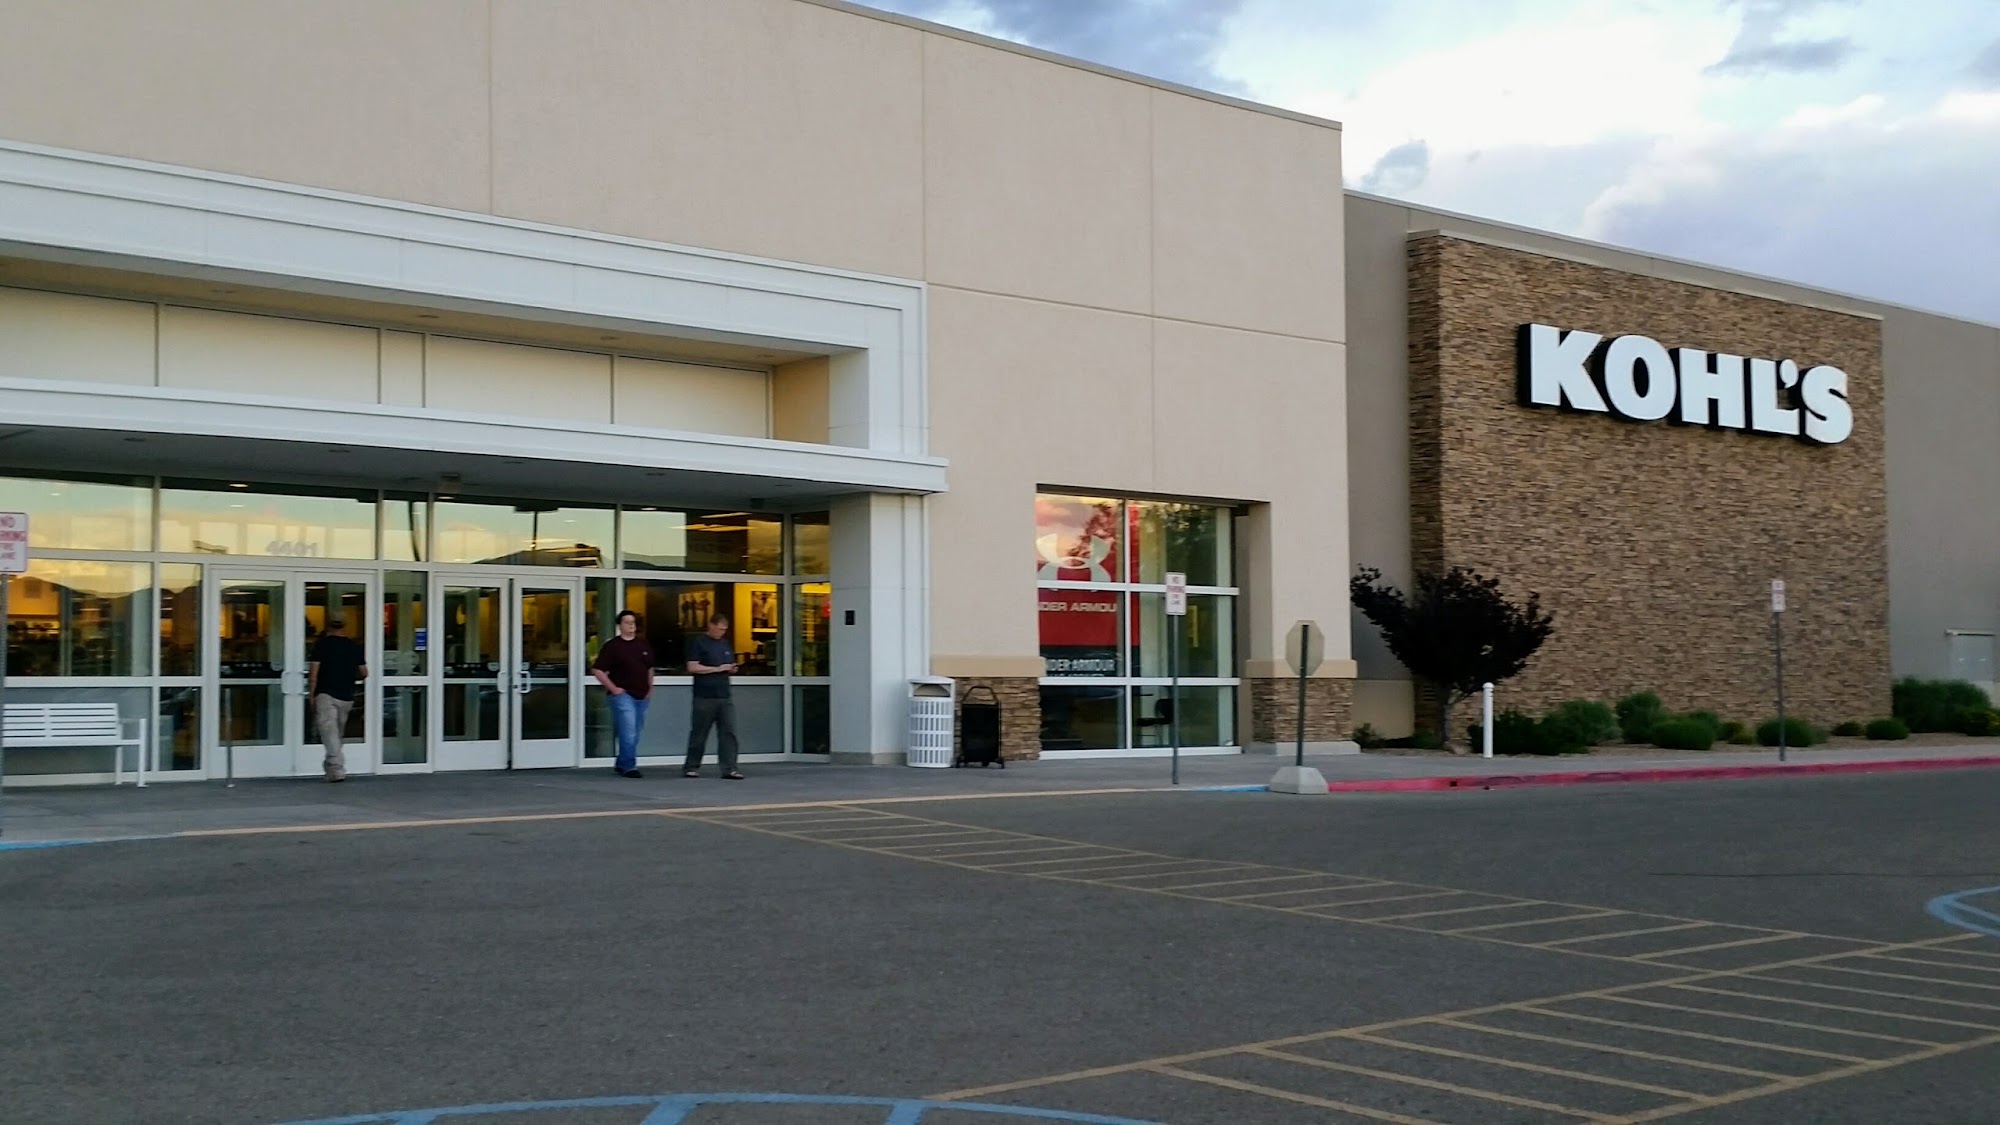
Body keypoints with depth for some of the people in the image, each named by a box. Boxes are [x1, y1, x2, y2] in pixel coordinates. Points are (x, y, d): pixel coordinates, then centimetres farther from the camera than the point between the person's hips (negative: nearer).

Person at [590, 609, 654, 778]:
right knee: (628, 732, -13)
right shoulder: (612, 646, -5)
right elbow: (598, 670, -7)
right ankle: (629, 767, -10)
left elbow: (650, 668, 23)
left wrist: (650, 689, 14)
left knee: (634, 734, 12)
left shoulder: (643, 645, 12)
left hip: (641, 695, 6)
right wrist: (613, 688, -11)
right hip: (623, 695, -6)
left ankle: (621, 764, 25)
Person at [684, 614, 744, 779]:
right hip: (704, 697, -6)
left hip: (725, 697, 6)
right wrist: (717, 669, -14)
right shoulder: (698, 643, -3)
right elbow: (692, 668, -11)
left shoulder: (725, 644, 17)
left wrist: (732, 668, 4)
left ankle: (729, 769, -5)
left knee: (729, 732, -4)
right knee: (699, 734, 3)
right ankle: (691, 767, 16)